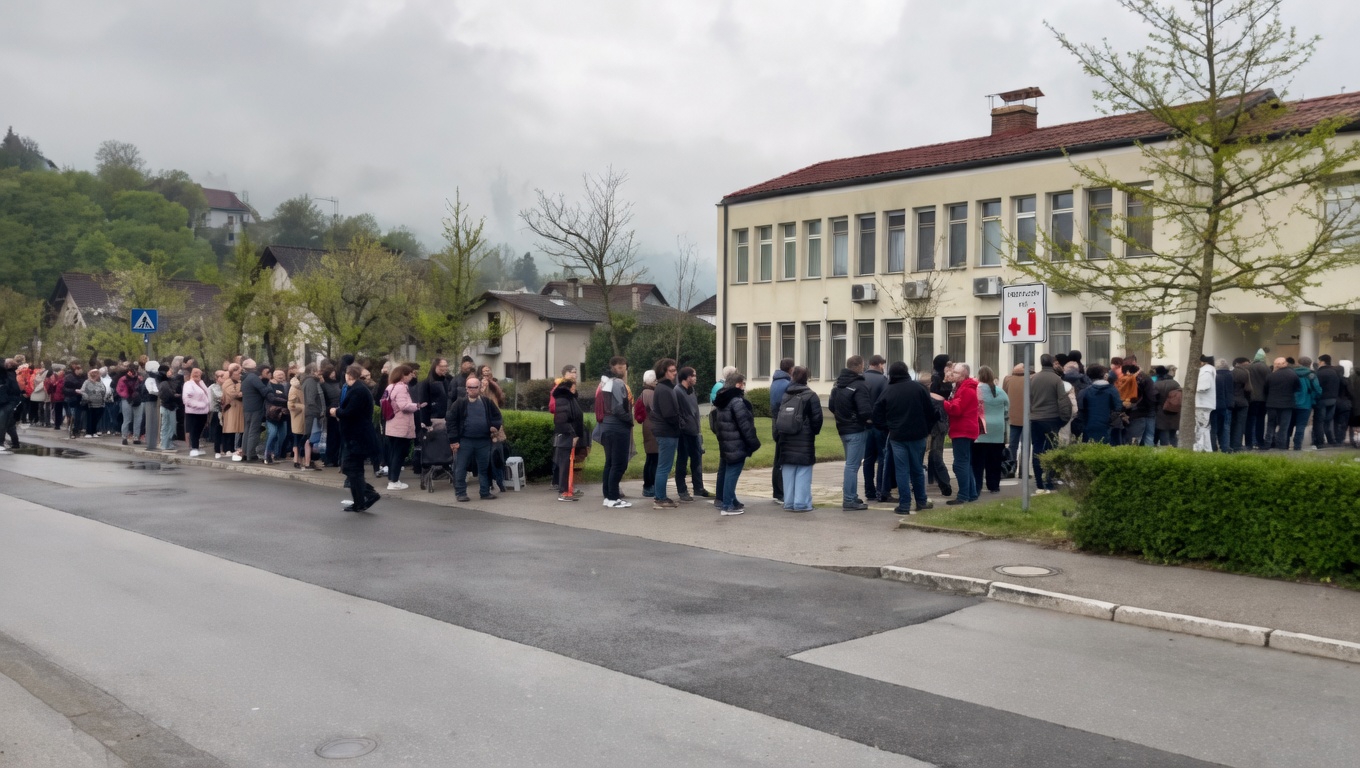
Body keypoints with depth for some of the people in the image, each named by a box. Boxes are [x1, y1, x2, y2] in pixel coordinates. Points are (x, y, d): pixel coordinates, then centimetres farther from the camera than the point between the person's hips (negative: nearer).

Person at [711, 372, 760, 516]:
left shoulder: (722, 401, 14)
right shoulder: (737, 401, -17)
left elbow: (716, 423, 20)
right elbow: (745, 425, -20)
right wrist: (754, 442, -14)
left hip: (726, 443, 10)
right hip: (737, 444, -10)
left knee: (729, 472, 17)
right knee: (732, 473, -7)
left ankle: (731, 501, 26)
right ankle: (727, 506, -6)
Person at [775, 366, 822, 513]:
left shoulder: (783, 396, 5)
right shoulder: (810, 396, -7)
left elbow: (776, 416, 3)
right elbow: (817, 418, -10)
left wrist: (777, 438, 9)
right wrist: (814, 431, 9)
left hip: (786, 440, 4)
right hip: (804, 442, -4)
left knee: (788, 473, 10)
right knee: (803, 473, -1)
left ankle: (789, 503, 12)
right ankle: (802, 503, -3)